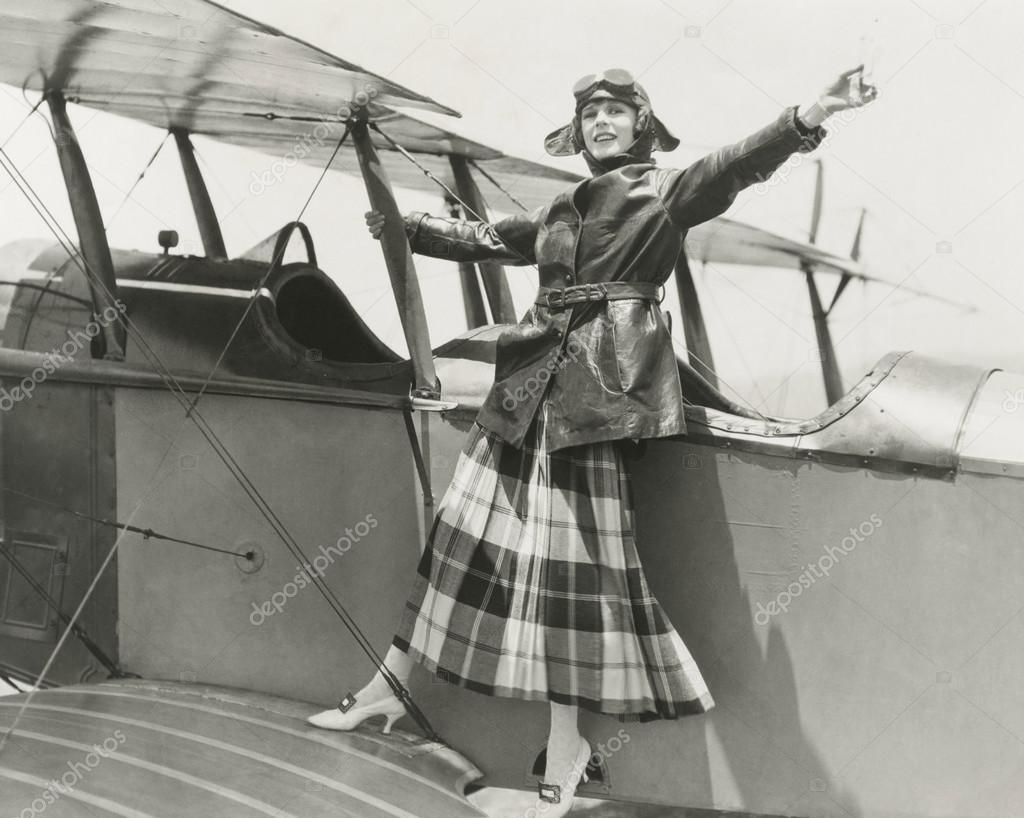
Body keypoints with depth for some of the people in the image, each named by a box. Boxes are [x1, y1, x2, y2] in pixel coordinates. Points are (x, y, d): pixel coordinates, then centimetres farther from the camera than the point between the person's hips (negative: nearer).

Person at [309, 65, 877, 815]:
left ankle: (565, 740, 1)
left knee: (576, 553, -8)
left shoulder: (668, 190, 5)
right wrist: (407, 227, 36)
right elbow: (487, 239, 33)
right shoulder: (559, 212, 21)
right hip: (532, 380, 6)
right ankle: (388, 687, 21)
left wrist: (811, 116, -28)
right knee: (467, 528, 9)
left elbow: (738, 164, -11)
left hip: (599, 386, -6)